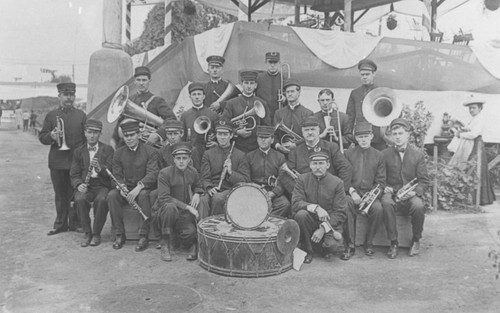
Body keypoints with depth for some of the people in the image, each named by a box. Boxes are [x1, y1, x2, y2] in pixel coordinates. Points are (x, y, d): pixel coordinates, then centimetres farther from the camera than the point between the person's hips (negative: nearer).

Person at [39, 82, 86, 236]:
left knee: (76, 194, 2)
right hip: (57, 162, 1)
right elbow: (42, 137, 8)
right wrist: (51, 136, -15)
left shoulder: (81, 115, 8)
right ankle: (60, 224, 19)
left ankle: (75, 223, 14)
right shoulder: (51, 115, 8)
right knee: (60, 195, 8)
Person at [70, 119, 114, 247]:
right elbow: (74, 174, 9)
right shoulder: (78, 152, 13)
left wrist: (100, 168, -25)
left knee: (101, 200, -34)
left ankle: (96, 234, -16)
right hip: (85, 186, 2)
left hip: (102, 185, -2)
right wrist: (79, 185, -13)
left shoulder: (108, 150, 7)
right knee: (80, 199, -31)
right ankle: (87, 233, -14)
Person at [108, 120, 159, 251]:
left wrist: (138, 187, -32)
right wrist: (122, 187, -18)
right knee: (112, 195, -25)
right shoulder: (119, 153, 8)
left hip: (144, 188, -4)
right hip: (126, 188, 4)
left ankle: (143, 237, -29)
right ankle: (119, 235, -17)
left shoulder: (150, 151, -5)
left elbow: (153, 174, -16)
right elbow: (117, 175, 5)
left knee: (144, 195, -37)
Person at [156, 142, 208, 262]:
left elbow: (198, 187, 21)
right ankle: (165, 245, -20)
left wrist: (197, 194, -5)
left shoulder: (193, 172, 1)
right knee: (170, 207, -38)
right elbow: (163, 198, -22)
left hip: (185, 214, 2)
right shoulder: (165, 173, -14)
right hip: (165, 212, -2)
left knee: (190, 231, -30)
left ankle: (192, 245, 7)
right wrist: (187, 207, -28)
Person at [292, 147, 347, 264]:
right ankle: (307, 251, -8)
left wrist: (323, 228, -19)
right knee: (301, 214, -31)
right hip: (310, 221, 1)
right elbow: (295, 203, -12)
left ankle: (327, 247, 12)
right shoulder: (302, 179, -1)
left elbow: (340, 213, -7)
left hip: (330, 223, -1)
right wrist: (315, 207, -29)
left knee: (333, 246, -30)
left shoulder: (337, 182, -5)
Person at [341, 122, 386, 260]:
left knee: (378, 208, -31)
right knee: (345, 205, -34)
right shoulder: (348, 153, 11)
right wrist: (352, 192, -13)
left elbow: (381, 181, 7)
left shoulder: (378, 155, 12)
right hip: (351, 191, 0)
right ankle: (349, 245, -23)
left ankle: (369, 243, -7)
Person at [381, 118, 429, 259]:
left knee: (418, 206, -33)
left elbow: (424, 180, 3)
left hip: (411, 194, 0)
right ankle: (393, 242, -20)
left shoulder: (418, 154, 6)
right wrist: (384, 187, -12)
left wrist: (415, 192, -16)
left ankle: (416, 240, -5)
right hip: (392, 193, 0)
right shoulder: (385, 154, 8)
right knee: (386, 203, -34)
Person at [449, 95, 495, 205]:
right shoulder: (472, 119, 21)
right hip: (468, 149, 9)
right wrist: (459, 132, -7)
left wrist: (460, 134, -5)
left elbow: (473, 134, -20)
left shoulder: (480, 119, -8)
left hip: (475, 148, -9)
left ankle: (480, 199, -1)